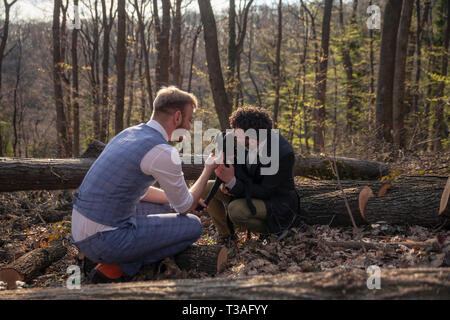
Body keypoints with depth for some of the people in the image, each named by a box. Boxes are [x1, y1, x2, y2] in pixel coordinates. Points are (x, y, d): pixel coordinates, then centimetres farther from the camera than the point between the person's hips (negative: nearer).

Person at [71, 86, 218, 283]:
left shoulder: (129, 134, 11)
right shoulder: (163, 153, -17)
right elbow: (184, 208, -2)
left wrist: (187, 199, 24)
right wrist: (209, 169, 12)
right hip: (103, 242, -9)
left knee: (162, 207, 27)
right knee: (192, 226, 2)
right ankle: (116, 270, -3)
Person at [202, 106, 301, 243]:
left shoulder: (283, 153, -29)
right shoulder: (246, 142, -10)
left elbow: (266, 192, -26)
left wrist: (232, 182, -35)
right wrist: (228, 183, -18)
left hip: (276, 203, -7)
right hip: (251, 192, 7)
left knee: (235, 210, -33)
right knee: (208, 188, -5)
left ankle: (269, 231, -5)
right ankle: (226, 235, 9)